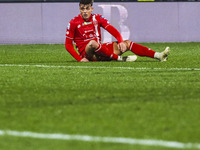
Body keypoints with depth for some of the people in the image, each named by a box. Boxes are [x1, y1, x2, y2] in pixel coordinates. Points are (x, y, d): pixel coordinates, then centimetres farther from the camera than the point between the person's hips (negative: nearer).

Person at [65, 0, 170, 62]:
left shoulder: (97, 18, 7)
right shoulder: (74, 23, -5)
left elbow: (112, 30, 4)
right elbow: (68, 45, -6)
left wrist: (121, 42, -16)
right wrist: (79, 59, -18)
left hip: (99, 50, 5)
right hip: (87, 54, -5)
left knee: (127, 43, -6)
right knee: (92, 43, -40)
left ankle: (158, 56, -14)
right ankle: (119, 58, -37)